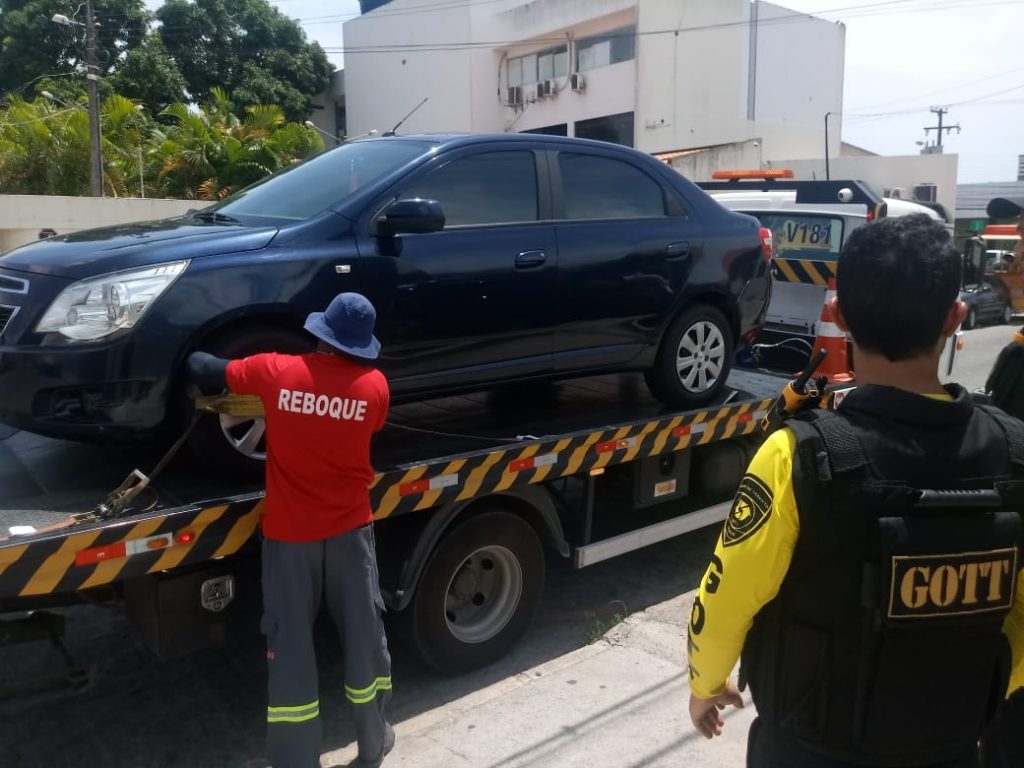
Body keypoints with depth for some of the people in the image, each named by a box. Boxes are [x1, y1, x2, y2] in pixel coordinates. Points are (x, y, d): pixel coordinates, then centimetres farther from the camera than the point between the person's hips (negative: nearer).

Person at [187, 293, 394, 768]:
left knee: (290, 647, 9)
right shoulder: (374, 385, -9)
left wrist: (197, 359, 24)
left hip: (289, 532, 0)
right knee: (364, 635, 16)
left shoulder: (275, 371, -10)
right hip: (349, 528, 1)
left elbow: (203, 370, 2)